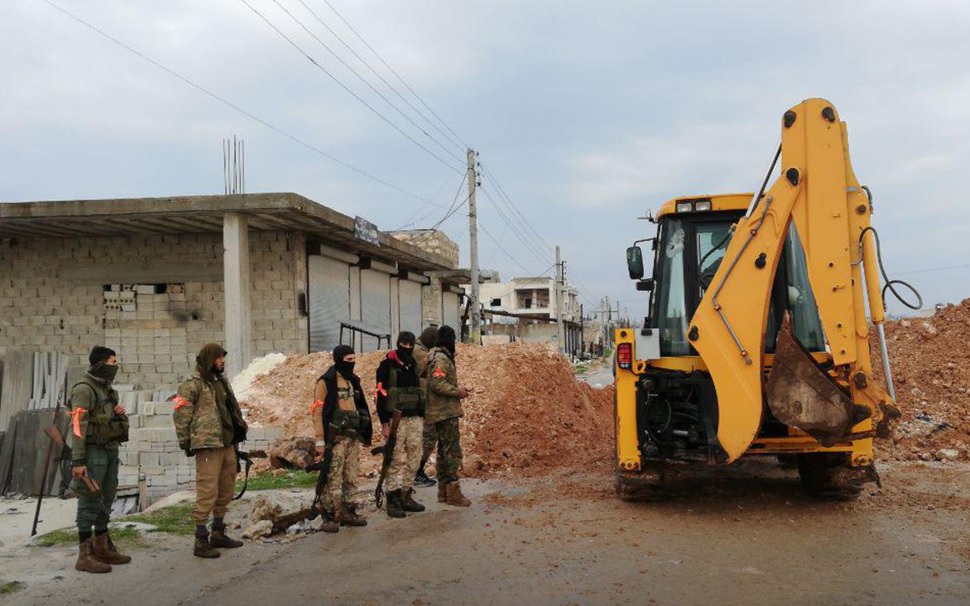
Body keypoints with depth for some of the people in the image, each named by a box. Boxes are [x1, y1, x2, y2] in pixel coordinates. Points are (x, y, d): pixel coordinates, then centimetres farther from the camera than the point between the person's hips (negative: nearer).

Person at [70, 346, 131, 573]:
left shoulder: (108, 389, 16)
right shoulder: (84, 389, -11)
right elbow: (78, 427, -18)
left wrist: (121, 414, 3)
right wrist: (78, 461, -23)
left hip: (110, 450, 9)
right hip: (93, 452, -9)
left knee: (106, 500, 13)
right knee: (89, 501, -7)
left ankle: (103, 548, 22)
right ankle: (85, 556, -3)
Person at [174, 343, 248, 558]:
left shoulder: (222, 381, 18)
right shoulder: (193, 385, -9)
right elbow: (181, 415, -11)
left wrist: (239, 430, 23)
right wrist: (185, 442, -10)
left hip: (227, 444, 9)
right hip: (208, 446, -9)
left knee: (225, 490, 15)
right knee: (207, 492, -8)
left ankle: (218, 533, 29)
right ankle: (201, 541, -2)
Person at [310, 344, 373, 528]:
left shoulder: (353, 381, 15)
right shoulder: (326, 382, -8)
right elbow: (317, 412, -11)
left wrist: (364, 433, 18)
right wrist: (320, 440, -15)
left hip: (353, 437, 8)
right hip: (336, 438, -7)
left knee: (351, 478, 12)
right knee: (333, 480, -6)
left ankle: (347, 513, 20)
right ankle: (329, 516, 0)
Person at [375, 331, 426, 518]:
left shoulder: (415, 366, 14)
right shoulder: (387, 366, -6)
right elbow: (381, 395, -9)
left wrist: (422, 417, 17)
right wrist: (384, 423, -14)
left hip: (415, 420, 6)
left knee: (414, 460, 8)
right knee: (396, 460, -6)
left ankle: (406, 496, 18)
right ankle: (393, 500, 0)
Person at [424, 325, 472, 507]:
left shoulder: (437, 356, 16)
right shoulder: (441, 359, -16)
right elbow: (437, 383, -27)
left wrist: (457, 390, 13)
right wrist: (457, 391, -17)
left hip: (440, 411, 11)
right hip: (446, 412, -11)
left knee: (444, 451, 15)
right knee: (453, 451, -7)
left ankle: (443, 491, 21)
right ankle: (453, 493, -5)